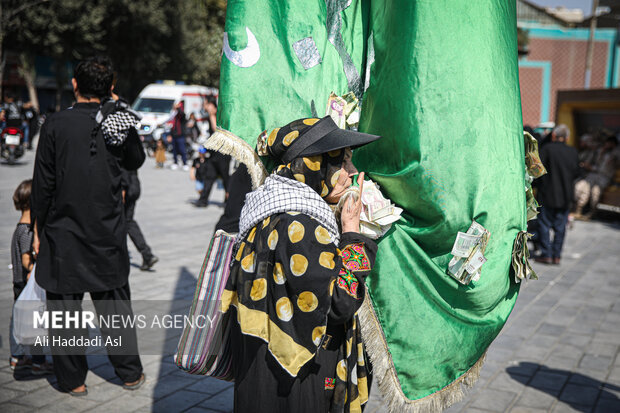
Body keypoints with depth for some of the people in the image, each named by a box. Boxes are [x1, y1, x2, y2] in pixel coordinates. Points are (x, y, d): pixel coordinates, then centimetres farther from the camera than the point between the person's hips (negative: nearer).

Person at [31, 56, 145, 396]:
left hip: (63, 232, -2)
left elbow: (42, 183, -7)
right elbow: (135, 161, 14)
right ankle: (130, 373, 23)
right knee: (115, 305, 14)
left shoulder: (55, 124, -10)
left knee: (65, 308, 10)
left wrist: (38, 229, 4)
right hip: (108, 234, 2)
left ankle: (74, 380, 20)